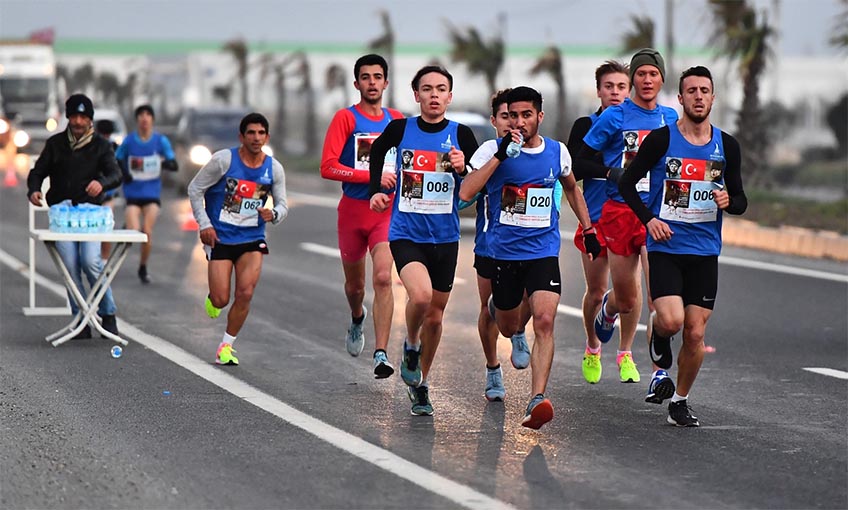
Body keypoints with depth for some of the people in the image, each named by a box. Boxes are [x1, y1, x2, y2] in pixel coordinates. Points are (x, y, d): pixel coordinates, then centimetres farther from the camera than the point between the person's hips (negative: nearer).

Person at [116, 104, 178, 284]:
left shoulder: (161, 141, -2)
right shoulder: (128, 141, -1)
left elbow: (174, 166, -4)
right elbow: (117, 161, 9)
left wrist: (164, 163, -27)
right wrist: (124, 175, -11)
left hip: (152, 194, 0)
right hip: (132, 194, 0)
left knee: (147, 232, -5)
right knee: (133, 232, -16)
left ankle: (143, 268, 14)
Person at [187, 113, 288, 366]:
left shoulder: (274, 168, -1)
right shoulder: (224, 160, -10)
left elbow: (283, 204, 9)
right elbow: (195, 189, -1)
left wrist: (273, 214, -15)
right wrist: (204, 224, -8)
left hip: (252, 239, 2)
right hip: (220, 237, -2)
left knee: (245, 294, -13)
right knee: (221, 300, -7)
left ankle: (226, 346, 5)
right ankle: (213, 296, 32)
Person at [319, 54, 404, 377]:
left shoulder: (397, 120, 7)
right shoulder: (346, 118, -4)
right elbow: (327, 167, -14)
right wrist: (372, 176, -19)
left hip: (387, 211, 1)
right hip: (353, 209, 0)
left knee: (383, 277, -19)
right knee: (354, 284, 15)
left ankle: (381, 355, -20)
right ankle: (357, 319, 51)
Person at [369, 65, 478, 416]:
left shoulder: (461, 135, -1)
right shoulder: (400, 129, -2)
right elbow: (377, 151, 20)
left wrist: (463, 170, -18)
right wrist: (376, 189, 9)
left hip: (445, 238, 2)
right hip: (405, 233, -2)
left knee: (435, 316, 10)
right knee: (420, 295, -27)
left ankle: (420, 384, 30)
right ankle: (411, 347, 4)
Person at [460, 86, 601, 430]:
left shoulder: (558, 152, 3)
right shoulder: (493, 149, -6)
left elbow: (571, 188, 24)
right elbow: (465, 193, -20)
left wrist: (588, 229, 22)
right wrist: (500, 154, -24)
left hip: (544, 251, 0)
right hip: (504, 250, 0)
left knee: (544, 321, -19)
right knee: (507, 328, 14)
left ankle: (537, 400, -25)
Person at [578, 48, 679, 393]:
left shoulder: (671, 119, 9)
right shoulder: (614, 117, -2)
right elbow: (579, 162, 1)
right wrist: (612, 172, -13)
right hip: (620, 210, -1)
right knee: (626, 297, 7)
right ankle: (608, 309, 47)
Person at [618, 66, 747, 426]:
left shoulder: (727, 146, 6)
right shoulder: (661, 139, -4)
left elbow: (740, 200, 14)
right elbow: (627, 183, 1)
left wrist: (729, 201, -10)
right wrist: (648, 219, -12)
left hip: (705, 252, 3)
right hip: (665, 247, -3)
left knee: (695, 334, 1)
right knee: (672, 320, -21)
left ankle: (680, 401, 19)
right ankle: (656, 332, 16)